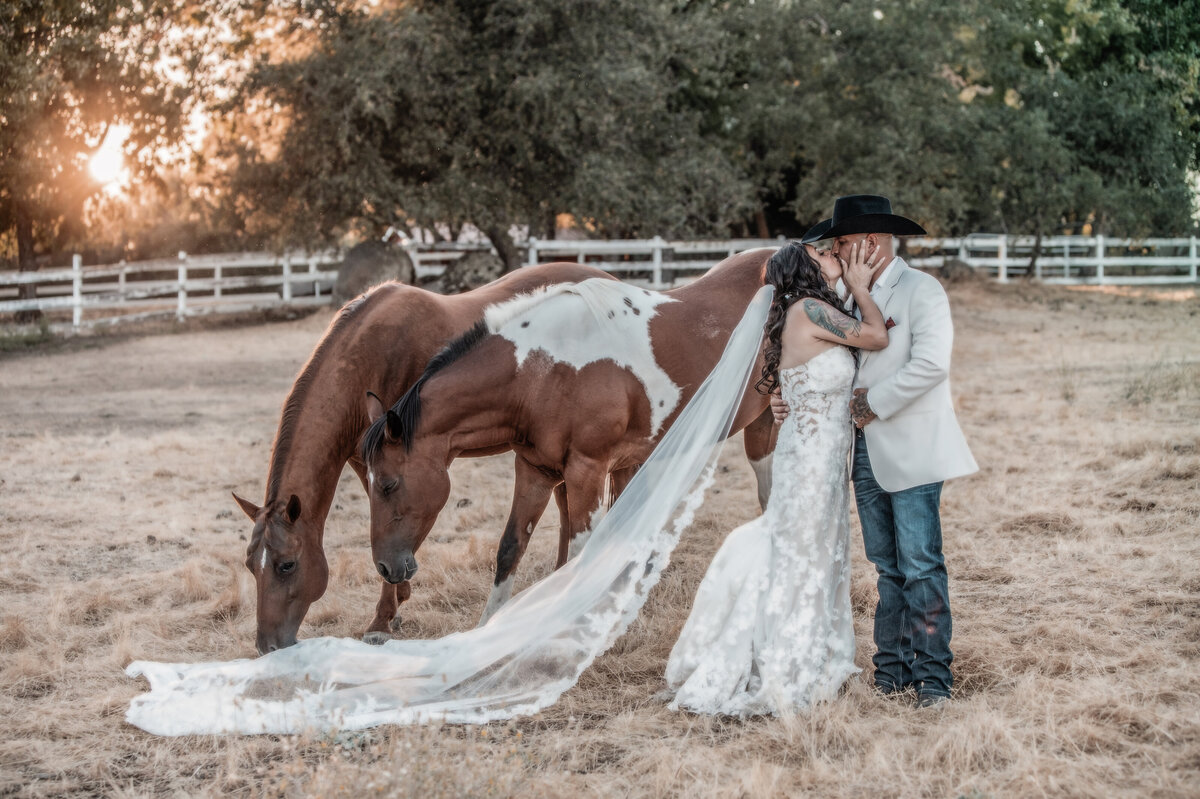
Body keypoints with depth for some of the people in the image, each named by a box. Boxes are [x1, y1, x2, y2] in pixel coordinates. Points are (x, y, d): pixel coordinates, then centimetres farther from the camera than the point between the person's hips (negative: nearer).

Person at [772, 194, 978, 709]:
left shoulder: (921, 291, -6)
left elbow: (931, 363, -19)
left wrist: (873, 403, -15)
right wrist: (791, 401, 0)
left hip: (911, 452, -7)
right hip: (866, 453, 7)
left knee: (920, 567, -7)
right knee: (889, 569, 11)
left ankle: (932, 675, -1)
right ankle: (892, 669, 17)